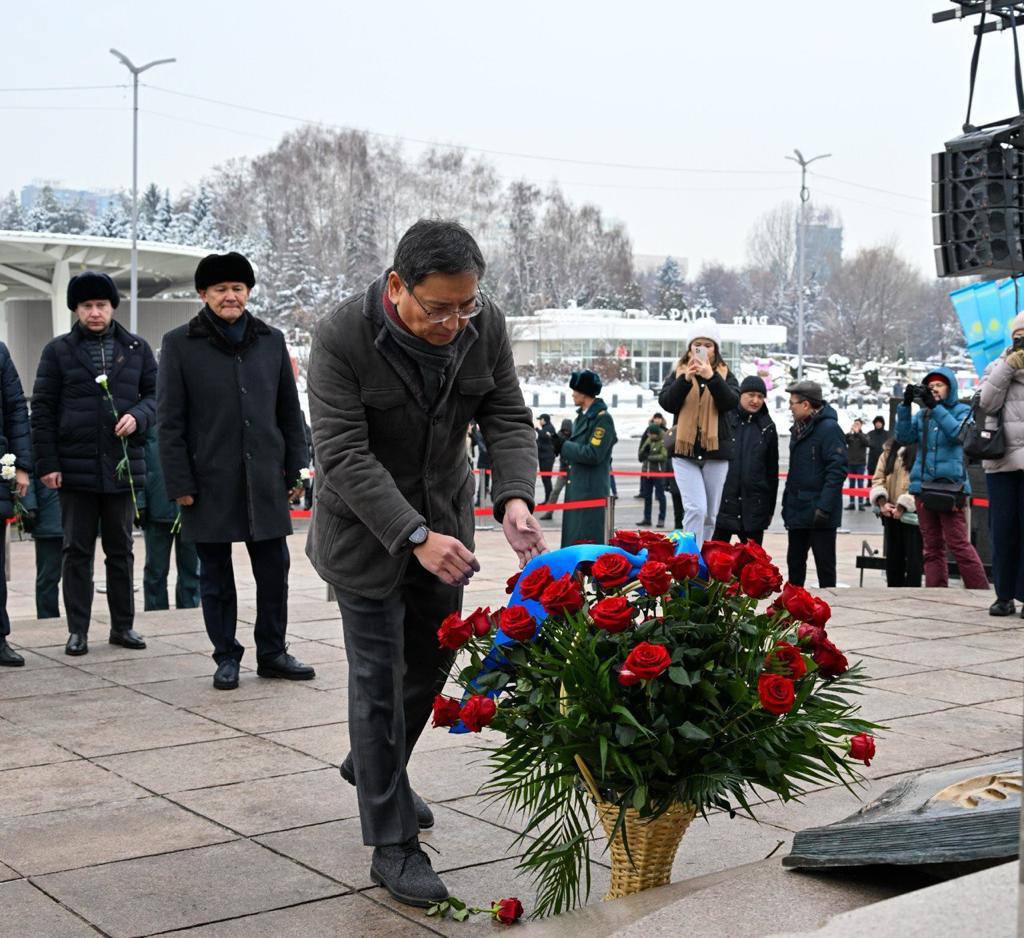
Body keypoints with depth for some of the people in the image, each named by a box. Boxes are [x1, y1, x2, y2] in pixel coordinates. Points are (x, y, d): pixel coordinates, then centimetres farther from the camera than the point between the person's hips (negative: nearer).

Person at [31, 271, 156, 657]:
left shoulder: (137, 349, 7)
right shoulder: (58, 350, 2)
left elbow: (155, 393, 11)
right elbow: (42, 410, 0)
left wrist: (138, 416, -11)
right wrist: (47, 463, -6)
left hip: (122, 466, 2)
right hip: (75, 467, -2)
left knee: (121, 549, 11)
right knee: (77, 550, 4)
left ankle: (123, 625, 20)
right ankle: (77, 630, 11)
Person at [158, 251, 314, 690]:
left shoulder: (271, 340, 8)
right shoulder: (180, 344, -2)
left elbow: (290, 411, 12)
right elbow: (169, 421, -3)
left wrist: (296, 469, 7)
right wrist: (179, 483, -8)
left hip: (265, 479, 3)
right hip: (210, 481, -2)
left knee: (274, 568, 7)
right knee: (216, 575, 8)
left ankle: (272, 653, 20)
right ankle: (226, 657, 19)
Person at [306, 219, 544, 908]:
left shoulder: (485, 325, -12)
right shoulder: (342, 336, -26)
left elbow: (508, 420, -9)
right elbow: (344, 456, -29)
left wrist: (515, 498, -29)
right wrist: (415, 537, -37)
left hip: (445, 518, 5)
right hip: (367, 530, -5)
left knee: (432, 662, 17)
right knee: (378, 679, -2)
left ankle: (374, 766, 45)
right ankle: (392, 846, 8)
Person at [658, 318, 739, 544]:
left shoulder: (725, 375, 9)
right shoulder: (679, 373, 9)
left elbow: (731, 403, -9)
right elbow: (667, 403, -6)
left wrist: (712, 378, -22)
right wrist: (686, 379, -20)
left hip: (715, 451, 2)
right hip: (685, 451, -2)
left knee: (710, 515, 7)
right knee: (696, 509, -16)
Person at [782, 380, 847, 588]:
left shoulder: (829, 429, -13)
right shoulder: (798, 429, 15)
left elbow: (837, 471, -19)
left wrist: (824, 507, -24)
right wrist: (787, 503, 17)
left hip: (819, 514, -9)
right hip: (797, 511, 9)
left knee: (824, 563, 0)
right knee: (795, 562, 15)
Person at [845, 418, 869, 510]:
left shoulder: (864, 435, 5)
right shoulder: (850, 436, 8)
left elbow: (866, 443, -15)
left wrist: (858, 433, -20)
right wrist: (849, 433, -20)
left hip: (860, 463, -2)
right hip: (850, 463, 2)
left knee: (860, 484, -2)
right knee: (851, 484, 6)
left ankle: (861, 503, -2)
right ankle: (852, 502, 10)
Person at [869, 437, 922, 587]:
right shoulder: (890, 448, 13)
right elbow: (878, 478, 10)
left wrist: (903, 506, -17)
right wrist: (882, 502, -6)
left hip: (912, 514, -6)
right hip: (891, 513, 6)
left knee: (913, 559, -3)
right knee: (892, 558, 13)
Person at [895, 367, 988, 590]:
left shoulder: (962, 410, 6)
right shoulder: (922, 414, 17)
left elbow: (957, 434, -14)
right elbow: (904, 437, 4)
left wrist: (935, 406, -18)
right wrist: (905, 405, -5)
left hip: (951, 485, -5)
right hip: (923, 486, 5)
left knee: (958, 543, -12)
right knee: (932, 547, 6)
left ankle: (981, 593, -8)